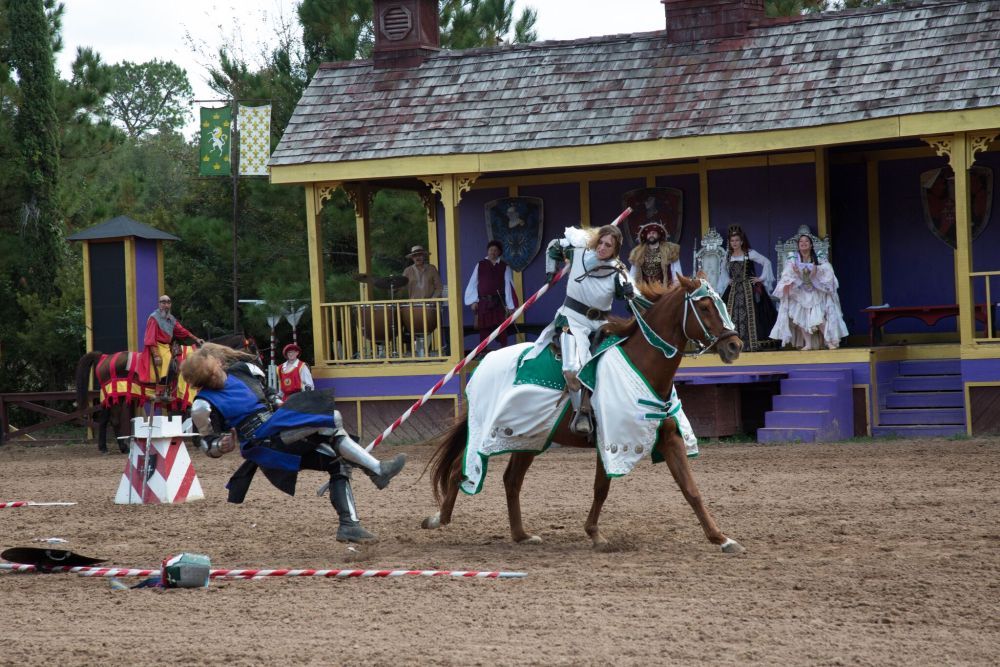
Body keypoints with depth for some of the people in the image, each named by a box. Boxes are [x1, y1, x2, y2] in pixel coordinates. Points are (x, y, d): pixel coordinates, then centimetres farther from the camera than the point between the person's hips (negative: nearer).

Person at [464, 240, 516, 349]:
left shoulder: (504, 267, 6)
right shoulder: (480, 265, 8)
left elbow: (508, 286, 2)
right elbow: (473, 283, 6)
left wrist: (510, 305, -3)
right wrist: (473, 301, -3)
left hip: (499, 302, 0)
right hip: (483, 302, 1)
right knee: (484, 328, 0)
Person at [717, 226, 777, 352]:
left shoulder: (750, 253, -4)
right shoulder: (728, 255, 10)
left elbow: (767, 262, -4)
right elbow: (725, 272, 27)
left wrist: (761, 278, -5)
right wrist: (728, 280, 11)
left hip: (749, 289, -4)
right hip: (733, 290, 4)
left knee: (749, 315, -9)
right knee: (733, 316, -2)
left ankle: (751, 343, -8)